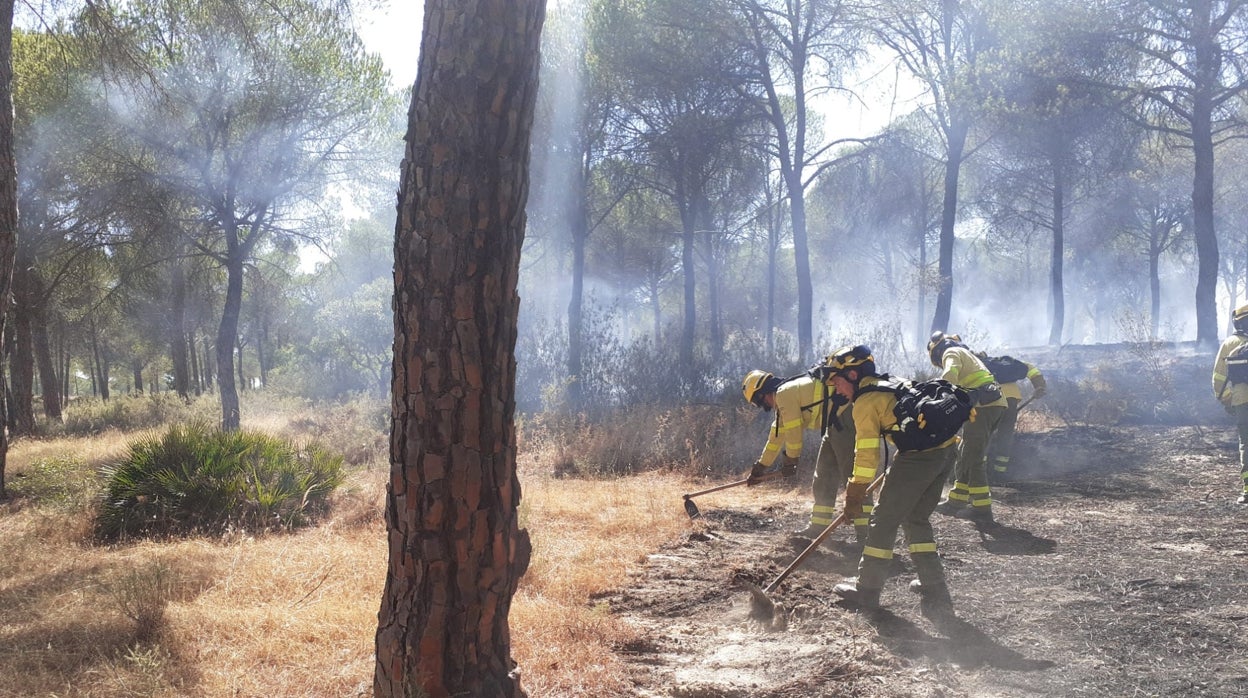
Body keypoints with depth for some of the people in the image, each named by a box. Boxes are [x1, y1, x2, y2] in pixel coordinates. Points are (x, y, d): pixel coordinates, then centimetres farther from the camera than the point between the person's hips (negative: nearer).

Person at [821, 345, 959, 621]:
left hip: (918, 455, -9)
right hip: (945, 451, 9)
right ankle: (936, 593, 18)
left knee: (885, 518, 4)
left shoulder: (865, 401, -3)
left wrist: (855, 495, 4)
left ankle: (867, 589, 13)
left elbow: (866, 453, -4)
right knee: (917, 518, 20)